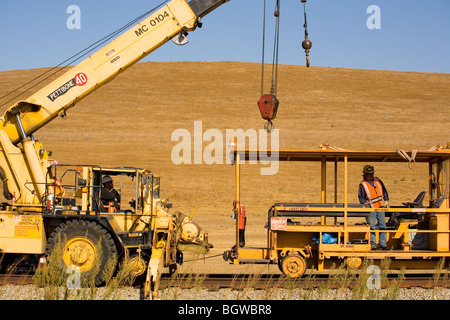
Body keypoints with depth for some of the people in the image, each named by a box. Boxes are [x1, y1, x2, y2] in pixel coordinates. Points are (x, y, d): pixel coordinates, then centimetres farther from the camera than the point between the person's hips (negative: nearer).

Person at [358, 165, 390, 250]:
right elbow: (361, 197, -4)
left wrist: (386, 200, 11)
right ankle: (373, 245, 0)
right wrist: (366, 204, -17)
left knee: (382, 225, 5)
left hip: (381, 207, 5)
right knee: (371, 227, -6)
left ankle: (383, 244, 10)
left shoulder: (378, 181, 10)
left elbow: (384, 191, 19)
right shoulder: (362, 185, -4)